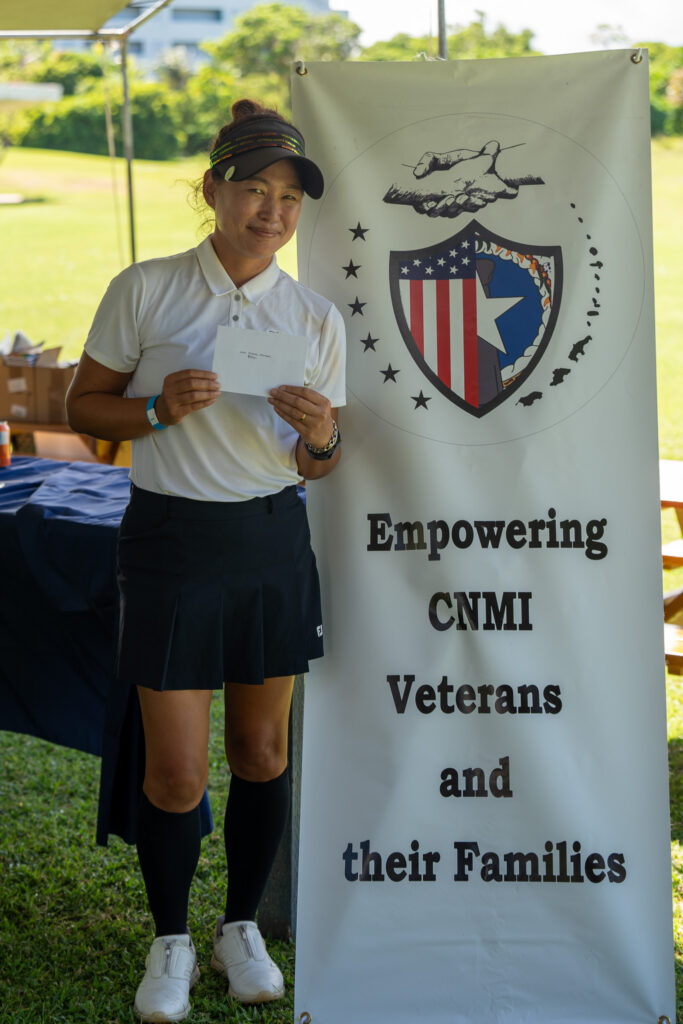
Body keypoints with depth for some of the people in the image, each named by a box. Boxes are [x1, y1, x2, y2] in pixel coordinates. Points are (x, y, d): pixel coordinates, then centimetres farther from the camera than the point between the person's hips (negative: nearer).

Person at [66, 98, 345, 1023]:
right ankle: (171, 943, 23)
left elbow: (319, 466, 9)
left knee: (263, 750, 12)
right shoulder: (144, 292, -4)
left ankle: (242, 928, 32)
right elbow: (83, 404, 2)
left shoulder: (316, 318, 4)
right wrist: (159, 410, -17)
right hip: (173, 538, -3)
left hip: (274, 539, 3)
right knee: (177, 770, -1)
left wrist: (321, 438, -14)